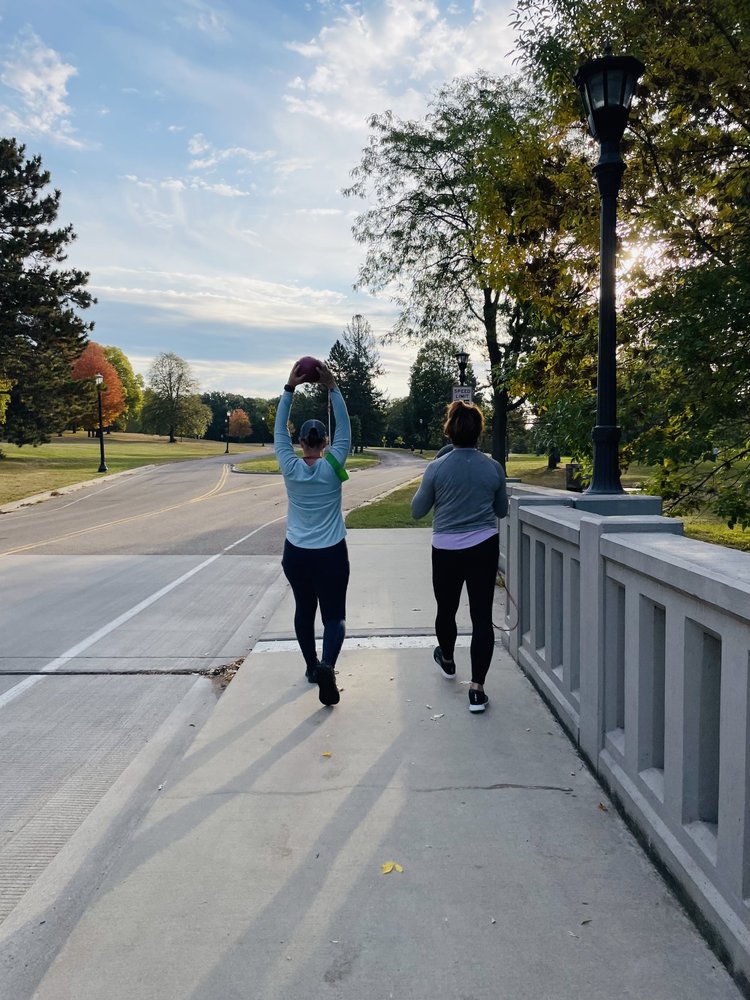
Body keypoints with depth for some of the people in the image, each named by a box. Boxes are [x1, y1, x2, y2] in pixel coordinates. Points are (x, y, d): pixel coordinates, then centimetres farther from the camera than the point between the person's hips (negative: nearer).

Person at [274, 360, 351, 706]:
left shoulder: (290, 468, -7)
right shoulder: (332, 466, -10)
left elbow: (279, 431, 1)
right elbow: (344, 430, -3)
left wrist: (290, 388, 0)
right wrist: (332, 388, -4)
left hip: (296, 554, 2)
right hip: (331, 554, -2)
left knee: (304, 610, 20)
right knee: (334, 615, 3)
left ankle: (312, 666, 29)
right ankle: (327, 666, -21)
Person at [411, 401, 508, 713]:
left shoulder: (436, 468, -9)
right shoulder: (493, 468, -3)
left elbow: (417, 511, 1)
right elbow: (501, 511, 11)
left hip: (446, 551, 0)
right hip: (484, 548, 1)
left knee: (446, 610, 19)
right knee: (482, 616, 3)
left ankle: (447, 661, 44)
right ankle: (477, 689, 1)